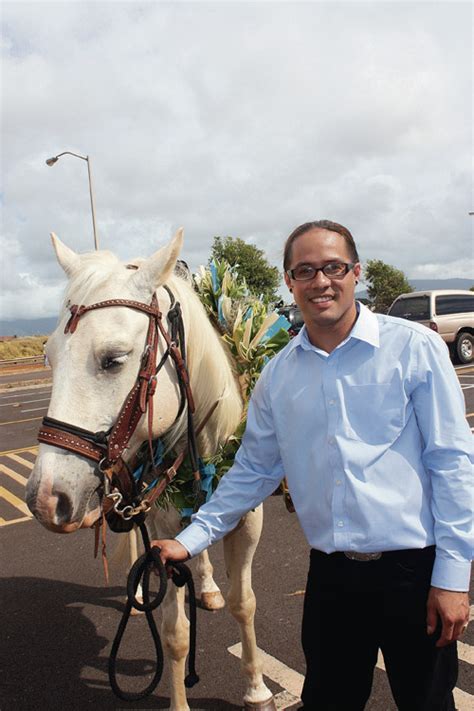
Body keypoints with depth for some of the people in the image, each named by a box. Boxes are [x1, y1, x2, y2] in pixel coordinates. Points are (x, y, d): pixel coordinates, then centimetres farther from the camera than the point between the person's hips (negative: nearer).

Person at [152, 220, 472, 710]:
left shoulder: (415, 348, -8)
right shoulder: (278, 374, 2)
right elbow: (253, 470, 9)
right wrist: (190, 540, 6)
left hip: (413, 569, -2)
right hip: (330, 573, 3)